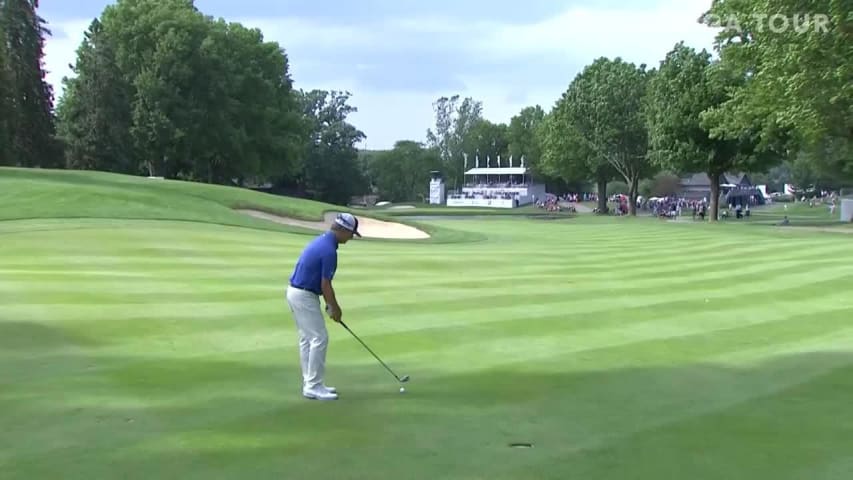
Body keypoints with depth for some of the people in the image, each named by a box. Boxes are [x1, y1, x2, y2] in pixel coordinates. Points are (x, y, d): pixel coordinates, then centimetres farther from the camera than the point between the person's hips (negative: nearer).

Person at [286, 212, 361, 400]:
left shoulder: (320, 241, 11)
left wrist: (331, 304, 19)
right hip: (304, 296, -10)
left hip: (296, 293, 10)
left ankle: (310, 384, 18)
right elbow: (325, 285, -17)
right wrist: (334, 308, -3)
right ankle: (313, 386, -1)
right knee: (319, 339, -6)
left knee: (307, 339, 13)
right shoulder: (329, 250, -20)